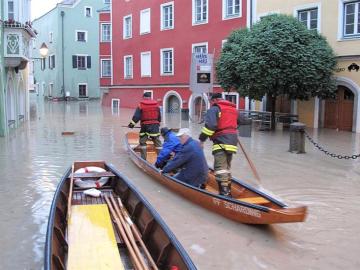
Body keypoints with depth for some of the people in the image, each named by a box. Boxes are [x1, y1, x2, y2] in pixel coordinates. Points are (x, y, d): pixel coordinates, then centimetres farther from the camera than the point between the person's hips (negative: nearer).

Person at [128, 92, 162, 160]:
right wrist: (158, 123, 29)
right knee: (157, 141, 7)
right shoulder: (156, 105, 7)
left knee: (142, 142, 9)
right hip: (155, 126, 2)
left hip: (145, 126, -2)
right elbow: (159, 116, 15)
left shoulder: (141, 105, -2)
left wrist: (132, 124, 1)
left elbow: (136, 116, -7)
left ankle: (143, 158, 7)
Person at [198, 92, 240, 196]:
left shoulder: (214, 109, -4)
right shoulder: (233, 109, 20)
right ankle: (228, 191, 22)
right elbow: (238, 121, 36)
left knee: (220, 167, -12)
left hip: (221, 141, -8)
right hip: (232, 141, 8)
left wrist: (202, 139, -14)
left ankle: (224, 192, -21)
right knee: (227, 167, 17)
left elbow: (210, 125, -18)